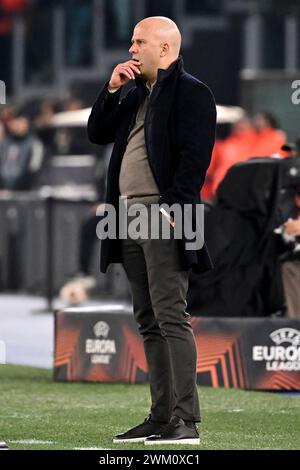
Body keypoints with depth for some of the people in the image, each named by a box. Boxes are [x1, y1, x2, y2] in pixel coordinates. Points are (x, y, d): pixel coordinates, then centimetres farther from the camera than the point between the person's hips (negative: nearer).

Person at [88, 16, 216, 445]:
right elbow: (97, 133, 22)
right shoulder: (137, 95, 21)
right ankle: (161, 417, 12)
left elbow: (195, 156, -14)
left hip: (165, 218, -9)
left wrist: (172, 207, -21)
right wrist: (112, 89, 10)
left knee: (171, 317, -12)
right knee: (149, 322, 9)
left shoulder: (191, 93, -6)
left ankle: (186, 420, -14)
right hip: (130, 219, 9)